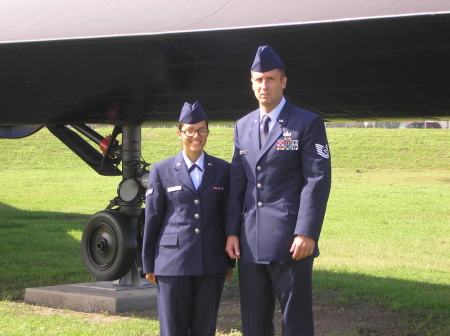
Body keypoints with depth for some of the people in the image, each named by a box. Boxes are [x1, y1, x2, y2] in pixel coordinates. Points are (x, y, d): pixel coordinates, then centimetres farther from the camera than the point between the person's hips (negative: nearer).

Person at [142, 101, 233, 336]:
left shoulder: (223, 170, 9)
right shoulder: (161, 171, 4)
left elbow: (228, 216, 11)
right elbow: (152, 219, 6)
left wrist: (230, 260, 11)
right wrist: (148, 264, 6)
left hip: (212, 263, 1)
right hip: (173, 262, -1)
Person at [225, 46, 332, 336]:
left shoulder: (307, 123, -2)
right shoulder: (243, 126, 15)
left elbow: (318, 179, -8)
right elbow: (237, 182, 15)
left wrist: (307, 233, -16)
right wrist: (232, 232, 7)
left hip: (290, 241, -5)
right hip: (250, 242, 5)